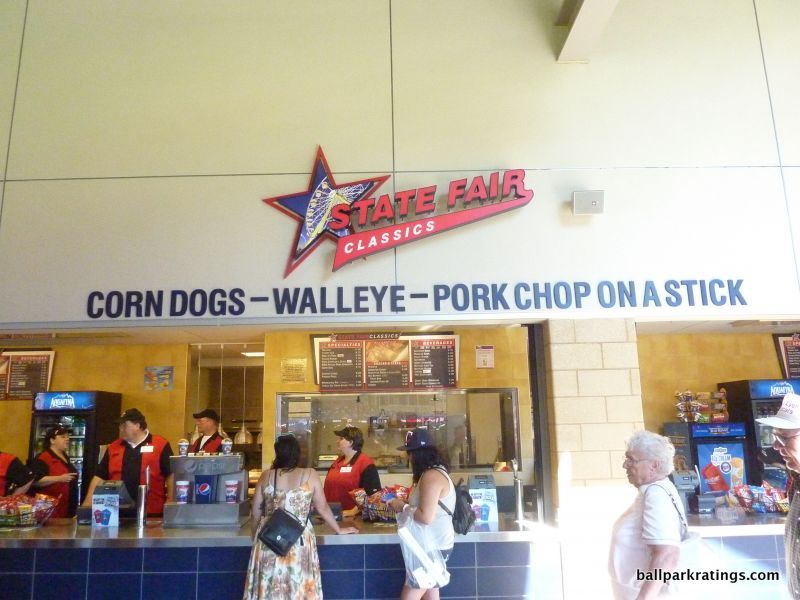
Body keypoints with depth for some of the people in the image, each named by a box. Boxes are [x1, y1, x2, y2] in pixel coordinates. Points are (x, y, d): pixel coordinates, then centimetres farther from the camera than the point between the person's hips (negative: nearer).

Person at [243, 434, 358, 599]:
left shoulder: (266, 476, 1)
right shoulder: (309, 475, -4)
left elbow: (255, 514, 7)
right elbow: (323, 508, 4)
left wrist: (256, 538, 23)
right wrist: (338, 530, 18)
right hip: (299, 540, -2)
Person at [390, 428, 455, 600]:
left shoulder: (431, 476, -21)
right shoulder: (436, 472, 10)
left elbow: (426, 517, -27)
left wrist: (402, 507, -14)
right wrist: (404, 503, 6)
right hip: (434, 545, 10)